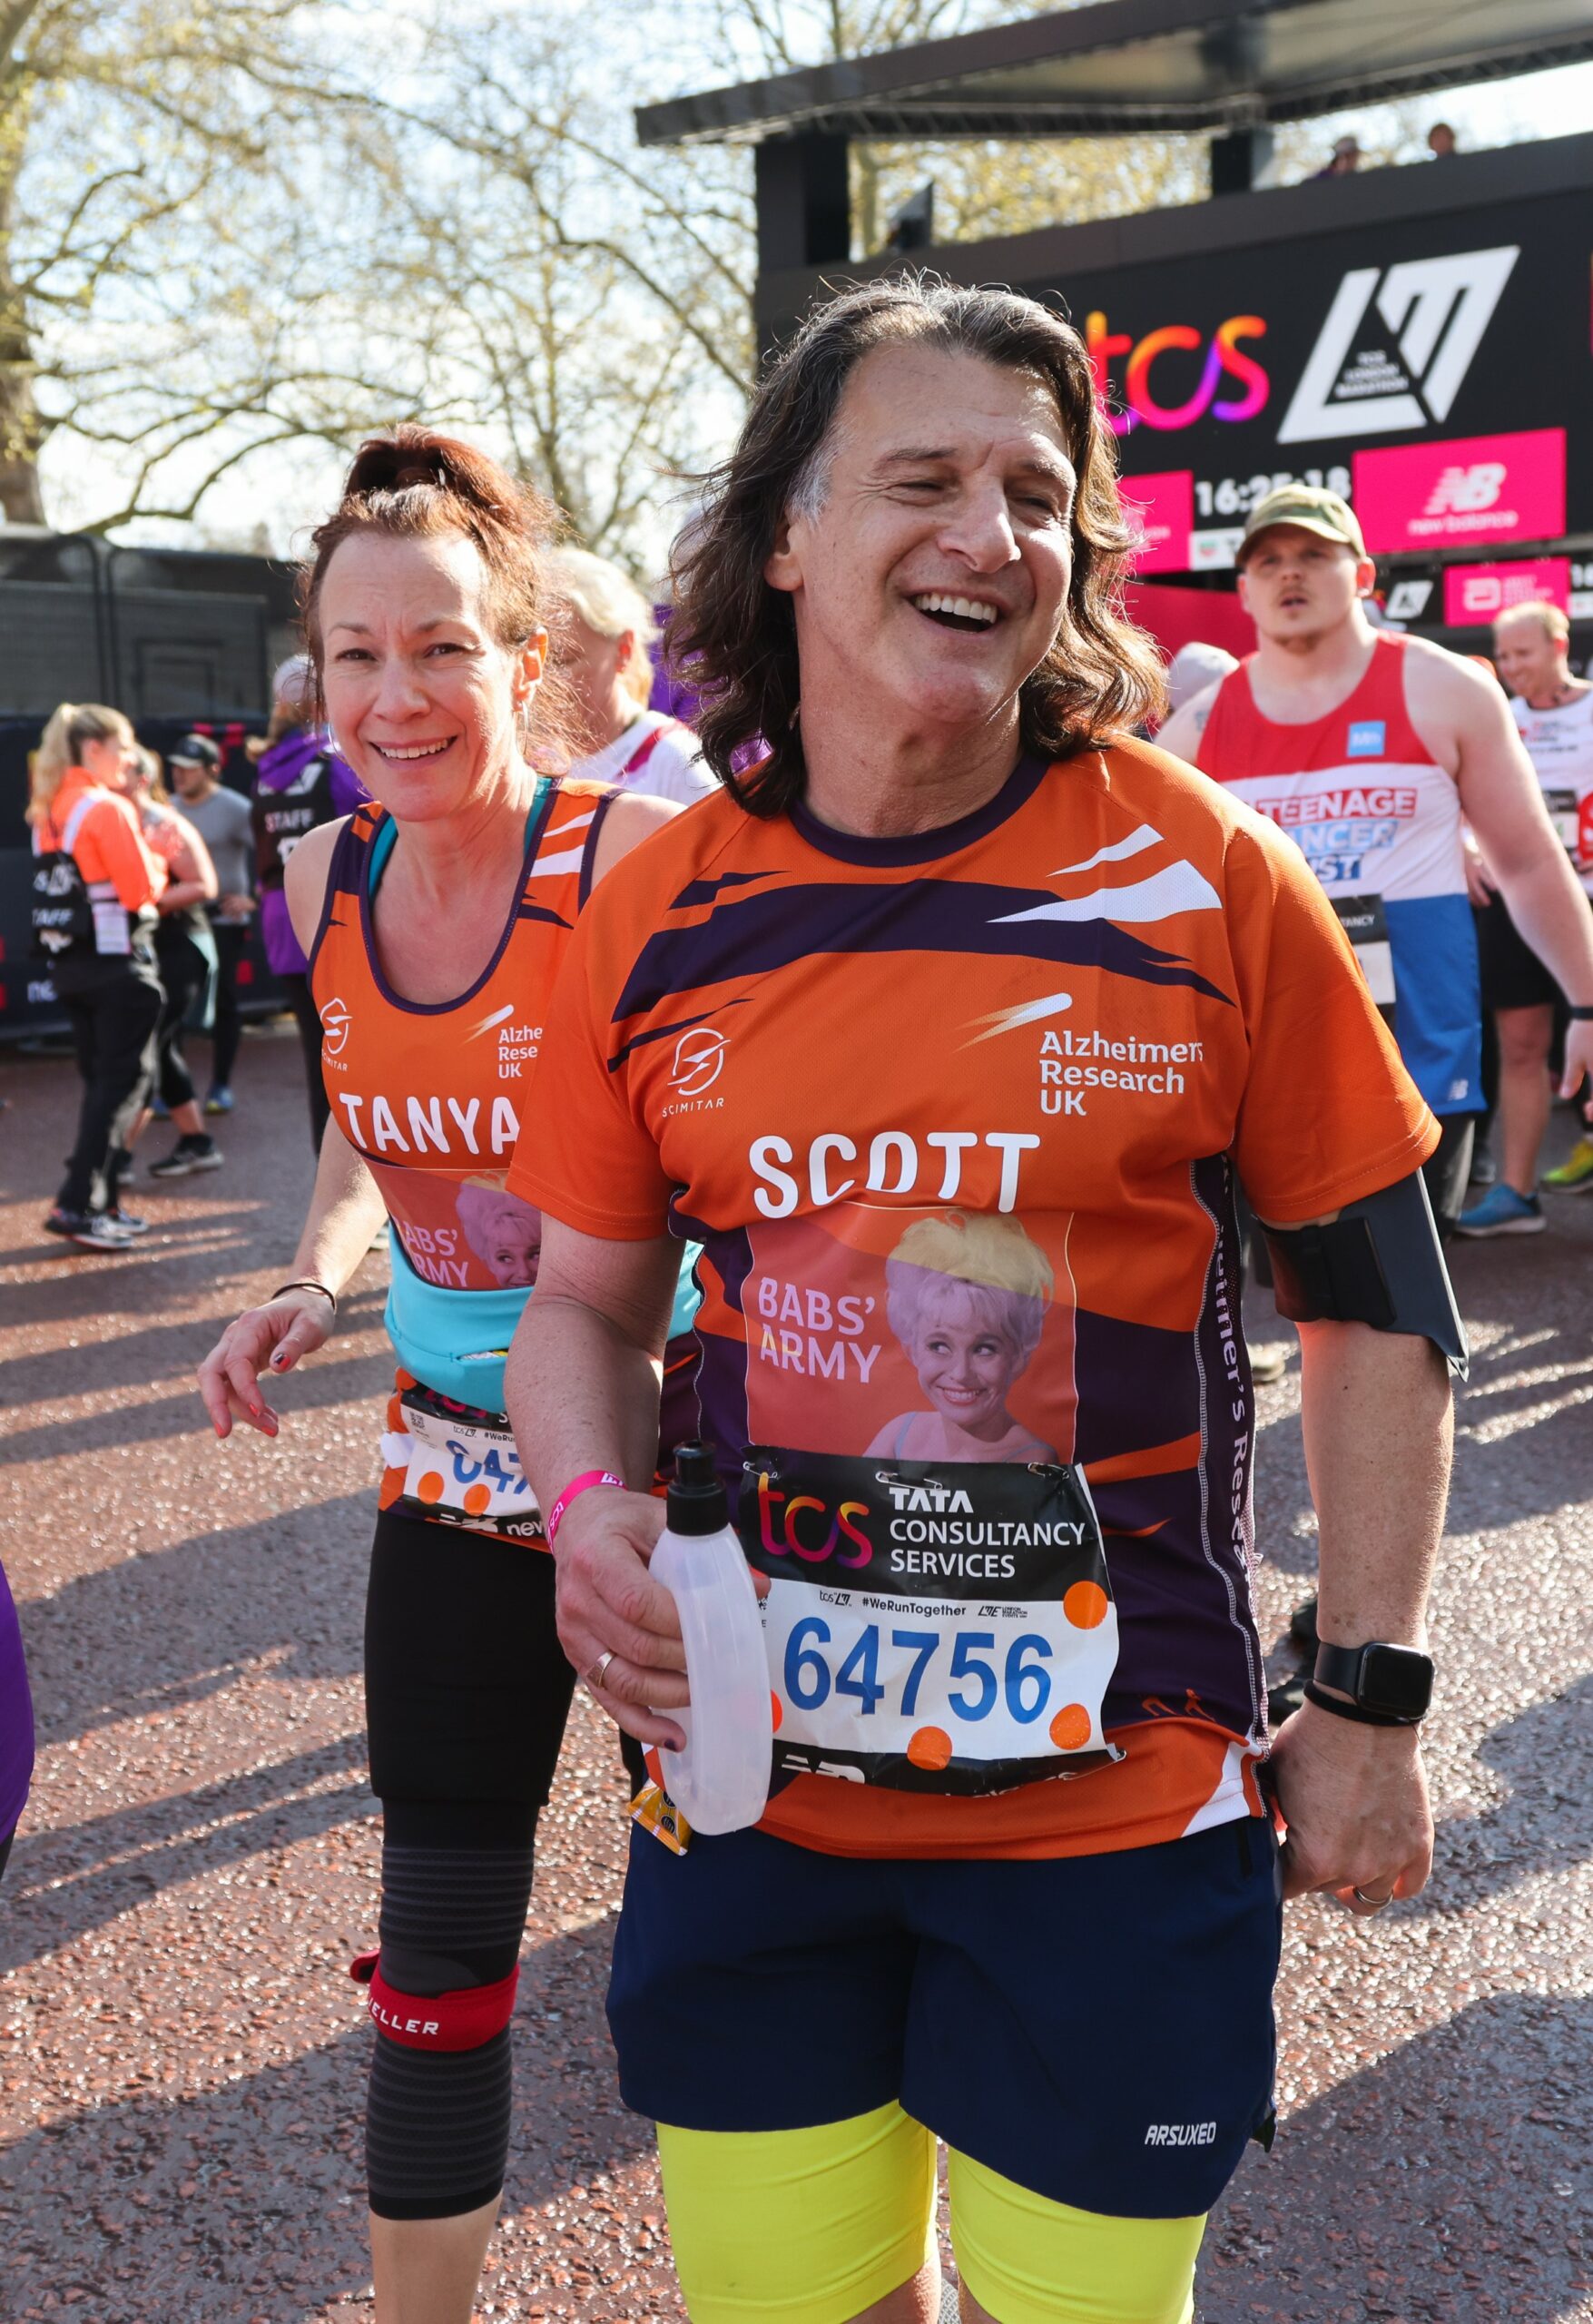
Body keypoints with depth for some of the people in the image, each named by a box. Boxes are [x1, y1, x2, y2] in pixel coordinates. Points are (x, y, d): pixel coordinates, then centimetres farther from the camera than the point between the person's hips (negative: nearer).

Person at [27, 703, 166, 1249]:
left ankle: (101, 1204, 17)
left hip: (67, 963, 8)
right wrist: (156, 858, 4)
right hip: (118, 962, -8)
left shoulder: (49, 810, 11)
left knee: (100, 1083, 15)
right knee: (123, 1084, -3)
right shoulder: (108, 808, -14)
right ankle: (79, 1205, -8)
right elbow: (142, 891, -15)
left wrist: (139, 855, 9)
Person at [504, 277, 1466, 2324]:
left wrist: (1367, 1699, -2)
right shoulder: (658, 911, -2)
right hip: (749, 1785, 3)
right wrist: (591, 1508, -11)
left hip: (1120, 1807, -2)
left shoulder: (1205, 872, -9)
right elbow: (586, 1302, 8)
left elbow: (1374, 1307, -1)